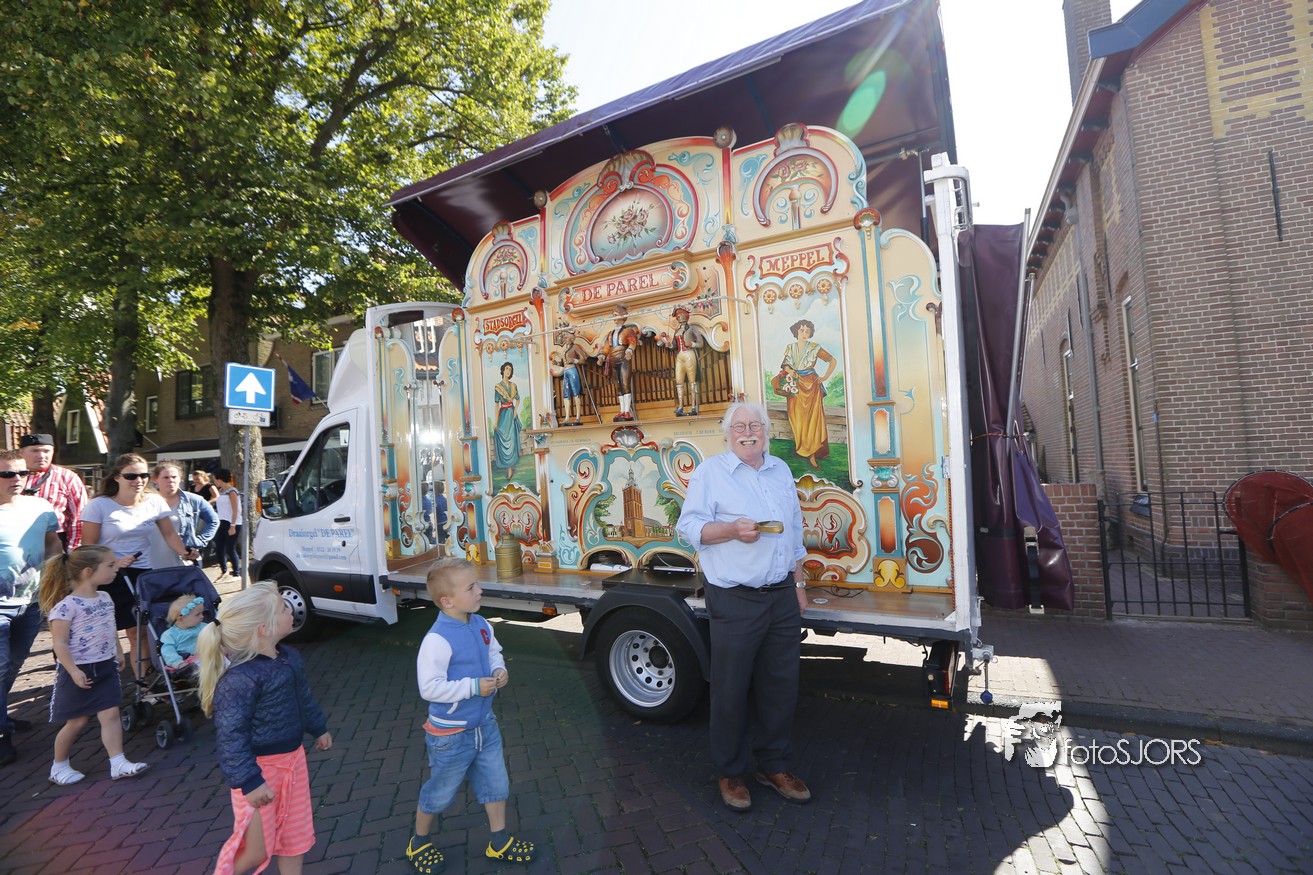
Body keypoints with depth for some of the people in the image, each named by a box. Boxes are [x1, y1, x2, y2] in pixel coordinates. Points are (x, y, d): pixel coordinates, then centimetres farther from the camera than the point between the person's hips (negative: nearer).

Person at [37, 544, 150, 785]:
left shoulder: (105, 598, 4)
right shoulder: (66, 605, -19)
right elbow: (60, 643, -19)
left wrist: (119, 653, 19)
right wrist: (74, 671, -21)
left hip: (106, 668, 6)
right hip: (78, 672, -6)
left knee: (110, 714, 2)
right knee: (77, 721, 8)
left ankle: (118, 763, 4)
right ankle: (59, 766, 32)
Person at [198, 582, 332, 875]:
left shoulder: (289, 657, -3)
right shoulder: (239, 680, -30)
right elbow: (230, 736, -26)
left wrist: (319, 728, 24)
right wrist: (249, 782, -25)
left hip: (292, 757, 8)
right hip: (259, 768, -8)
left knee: (294, 834, 22)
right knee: (256, 850, 8)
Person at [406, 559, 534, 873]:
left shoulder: (481, 625, -5)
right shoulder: (437, 640, -29)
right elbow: (430, 688, -29)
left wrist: (499, 671, -9)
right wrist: (473, 686, -29)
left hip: (484, 725, 7)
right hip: (451, 735, -7)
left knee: (496, 784, 19)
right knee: (439, 793, 17)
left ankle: (499, 842, 39)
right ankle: (419, 843, 45)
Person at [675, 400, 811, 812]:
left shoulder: (781, 471, 13)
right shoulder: (710, 472, -4)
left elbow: (795, 531, 19)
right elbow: (689, 525, -10)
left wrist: (798, 583, 17)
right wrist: (732, 529, -25)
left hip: (782, 596, 6)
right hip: (735, 602, -5)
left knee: (781, 685, 14)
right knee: (731, 691, 5)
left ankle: (774, 765, 33)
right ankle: (730, 773, 25)